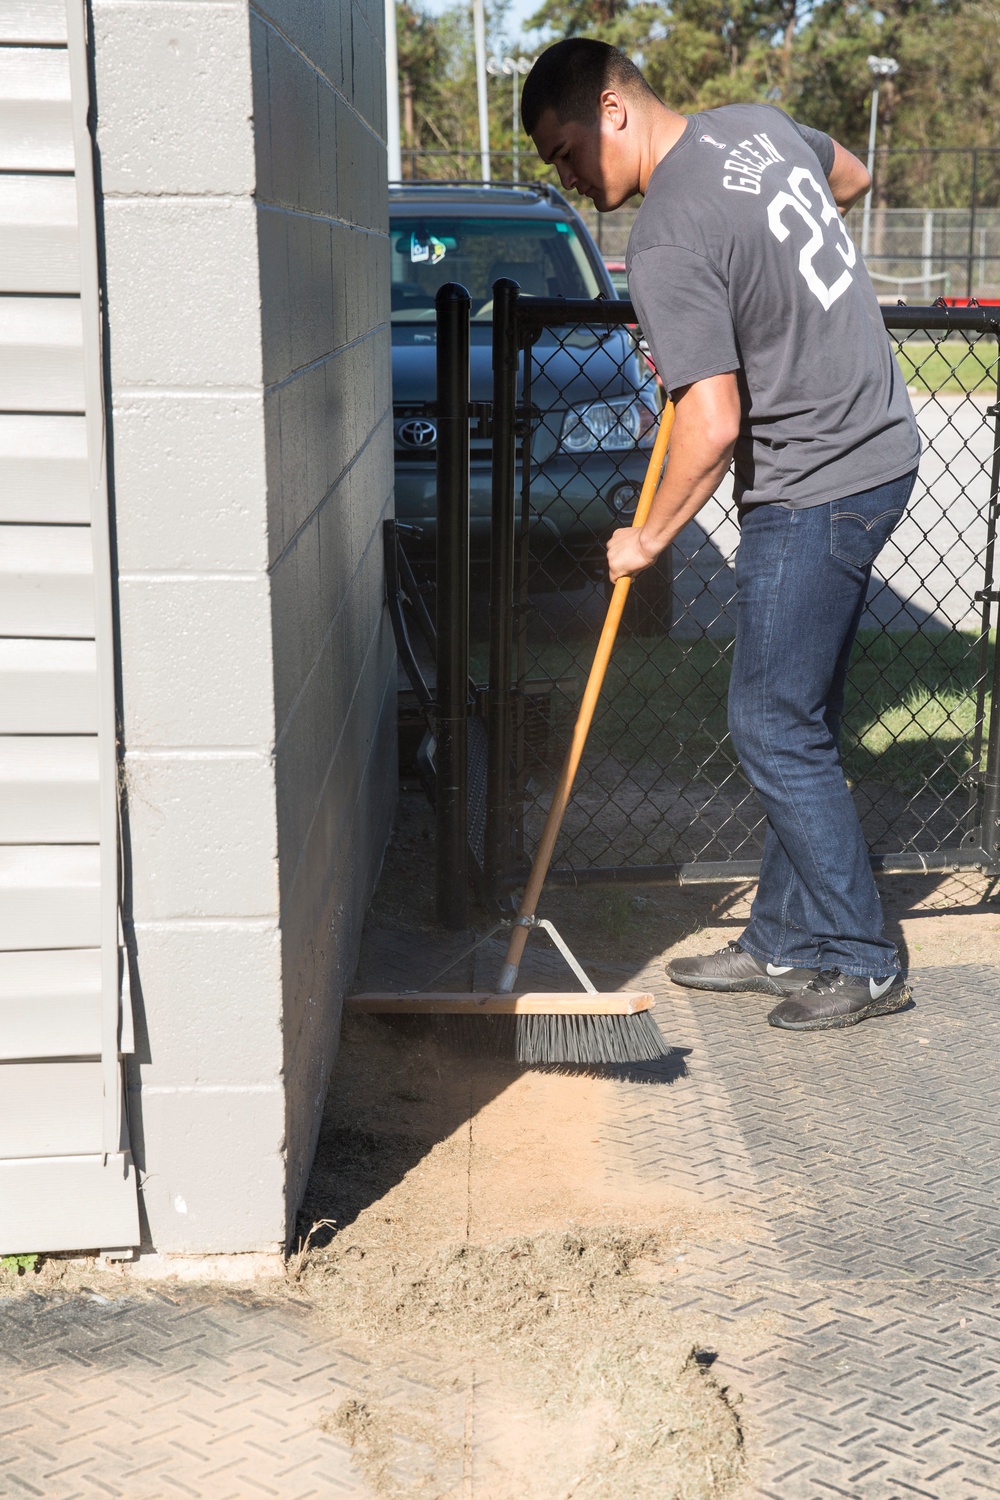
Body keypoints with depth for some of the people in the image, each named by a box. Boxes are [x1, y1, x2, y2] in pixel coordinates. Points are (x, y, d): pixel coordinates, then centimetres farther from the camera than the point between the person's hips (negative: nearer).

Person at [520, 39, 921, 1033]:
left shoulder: (667, 243, -21)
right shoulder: (755, 123, 6)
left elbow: (714, 426, -24)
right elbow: (850, 180, 27)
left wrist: (650, 539, -8)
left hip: (815, 488, -10)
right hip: (875, 447, 10)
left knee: (774, 730, -1)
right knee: (796, 723, 14)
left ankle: (862, 964, 10)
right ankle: (785, 941, 24)